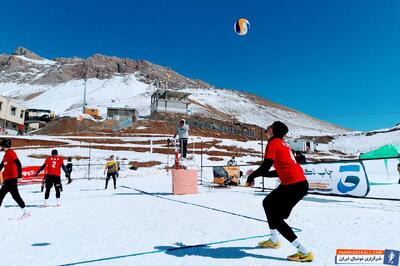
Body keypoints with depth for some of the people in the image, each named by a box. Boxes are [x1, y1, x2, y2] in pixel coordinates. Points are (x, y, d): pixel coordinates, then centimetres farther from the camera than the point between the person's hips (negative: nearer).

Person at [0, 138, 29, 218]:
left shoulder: (10, 153, -11)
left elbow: (18, 164, -20)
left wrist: (19, 176, -24)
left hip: (11, 179, -10)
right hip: (7, 179, 10)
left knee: (15, 195, -8)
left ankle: (26, 212, -4)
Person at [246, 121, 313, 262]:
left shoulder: (273, 143, -7)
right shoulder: (283, 144, 20)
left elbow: (265, 167, -16)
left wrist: (251, 176, 1)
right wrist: (258, 174, 23)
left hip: (294, 185, -10)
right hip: (300, 182, 10)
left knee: (276, 218, -1)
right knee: (268, 202, 23)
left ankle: (305, 252, 1)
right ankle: (274, 240, 33)